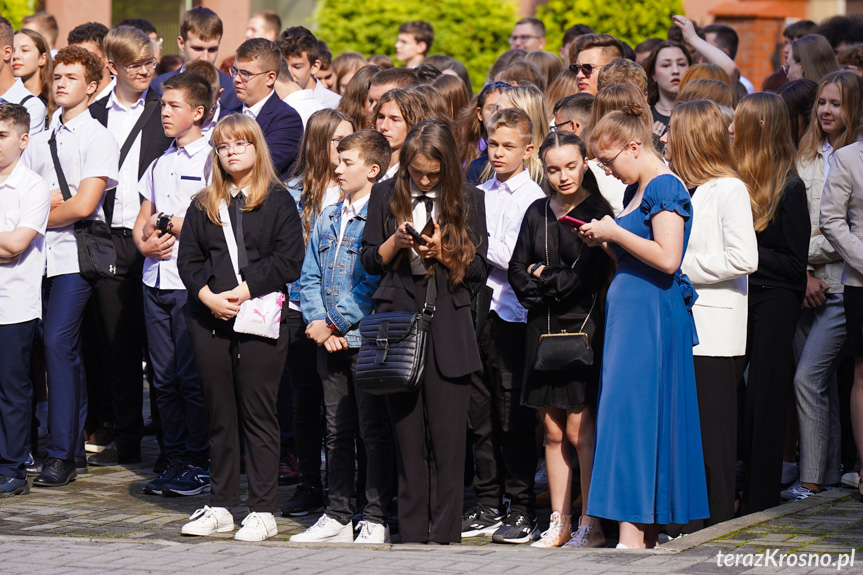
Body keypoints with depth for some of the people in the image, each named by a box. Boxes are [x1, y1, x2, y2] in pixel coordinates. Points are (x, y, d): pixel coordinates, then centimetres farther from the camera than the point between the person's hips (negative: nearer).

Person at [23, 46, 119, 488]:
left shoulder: (98, 138, -5)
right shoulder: (40, 141, 15)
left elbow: (83, 205, -13)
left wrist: (42, 216, -2)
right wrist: (51, 201, -6)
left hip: (75, 254, -6)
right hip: (42, 256, 6)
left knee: (57, 341, -15)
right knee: (67, 351, 10)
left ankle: (61, 455, -14)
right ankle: (77, 446, 16)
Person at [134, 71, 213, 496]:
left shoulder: (211, 159, -5)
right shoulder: (160, 163, 17)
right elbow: (143, 219, 20)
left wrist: (167, 223, -7)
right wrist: (144, 241, -1)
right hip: (156, 280, 7)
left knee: (192, 377, -4)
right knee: (164, 378, 7)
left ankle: (199, 465, 2)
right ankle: (176, 461, 13)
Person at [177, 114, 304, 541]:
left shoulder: (278, 202, 2)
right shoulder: (203, 205, 14)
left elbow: (289, 260, -7)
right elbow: (187, 259, 8)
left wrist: (244, 290, -14)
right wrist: (209, 296, -9)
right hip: (209, 320, 4)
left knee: (258, 413, -3)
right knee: (219, 414, 8)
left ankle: (263, 511, 0)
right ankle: (220, 507, 14)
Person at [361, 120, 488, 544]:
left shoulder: (468, 200, 7)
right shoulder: (386, 195, 9)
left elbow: (478, 268, 7)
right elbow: (369, 260, 11)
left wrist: (445, 253, -10)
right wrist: (395, 243, -7)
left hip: (448, 324, -1)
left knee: (447, 436, -4)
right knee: (406, 433, 3)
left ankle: (444, 534, 0)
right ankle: (412, 533, 8)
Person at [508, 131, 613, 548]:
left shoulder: (597, 212, -4)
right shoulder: (537, 213, 12)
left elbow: (586, 277, -11)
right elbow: (517, 272, 9)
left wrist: (542, 276, -1)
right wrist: (555, 287, -6)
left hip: (583, 326, -5)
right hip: (543, 327, 5)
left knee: (579, 430, -7)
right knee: (552, 432, 6)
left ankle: (591, 526, -2)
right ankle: (559, 524, 11)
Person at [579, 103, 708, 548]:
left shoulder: (665, 188, -12)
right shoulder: (637, 191, 17)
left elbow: (666, 258, -21)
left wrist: (615, 232, -14)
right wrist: (604, 242, 8)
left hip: (652, 313, -10)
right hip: (629, 311, 10)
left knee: (630, 412, -11)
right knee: (633, 414, 9)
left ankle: (633, 535, -11)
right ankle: (647, 531, 12)